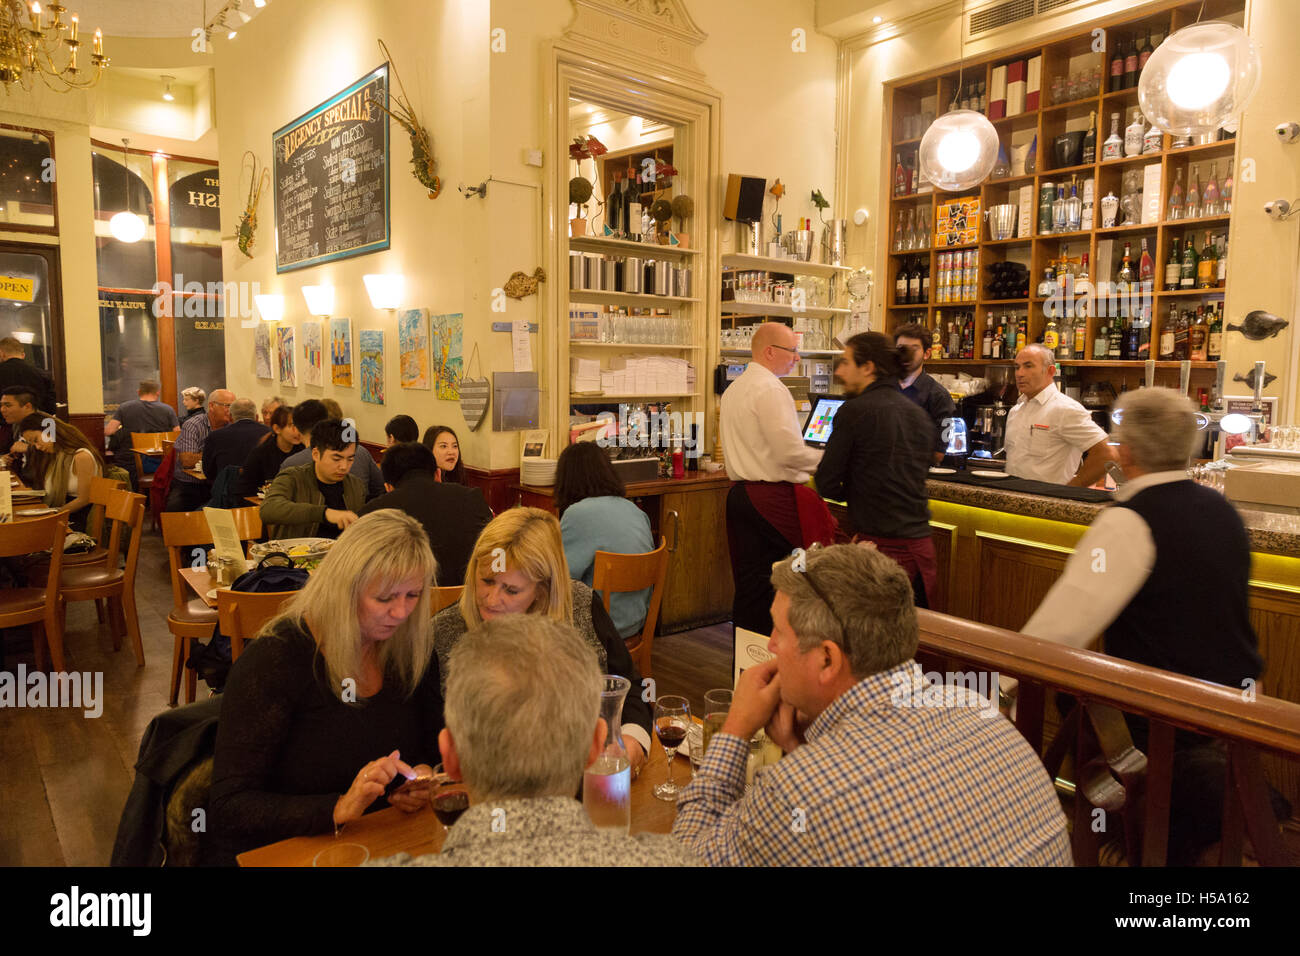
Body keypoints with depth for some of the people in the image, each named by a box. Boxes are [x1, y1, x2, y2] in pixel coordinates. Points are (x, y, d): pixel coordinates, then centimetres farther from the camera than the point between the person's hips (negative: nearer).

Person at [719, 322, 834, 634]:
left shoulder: (732, 389, 16)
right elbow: (790, 451, -20)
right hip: (772, 498, -9)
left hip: (739, 491, 9)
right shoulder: (771, 390, -14)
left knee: (749, 581, 12)